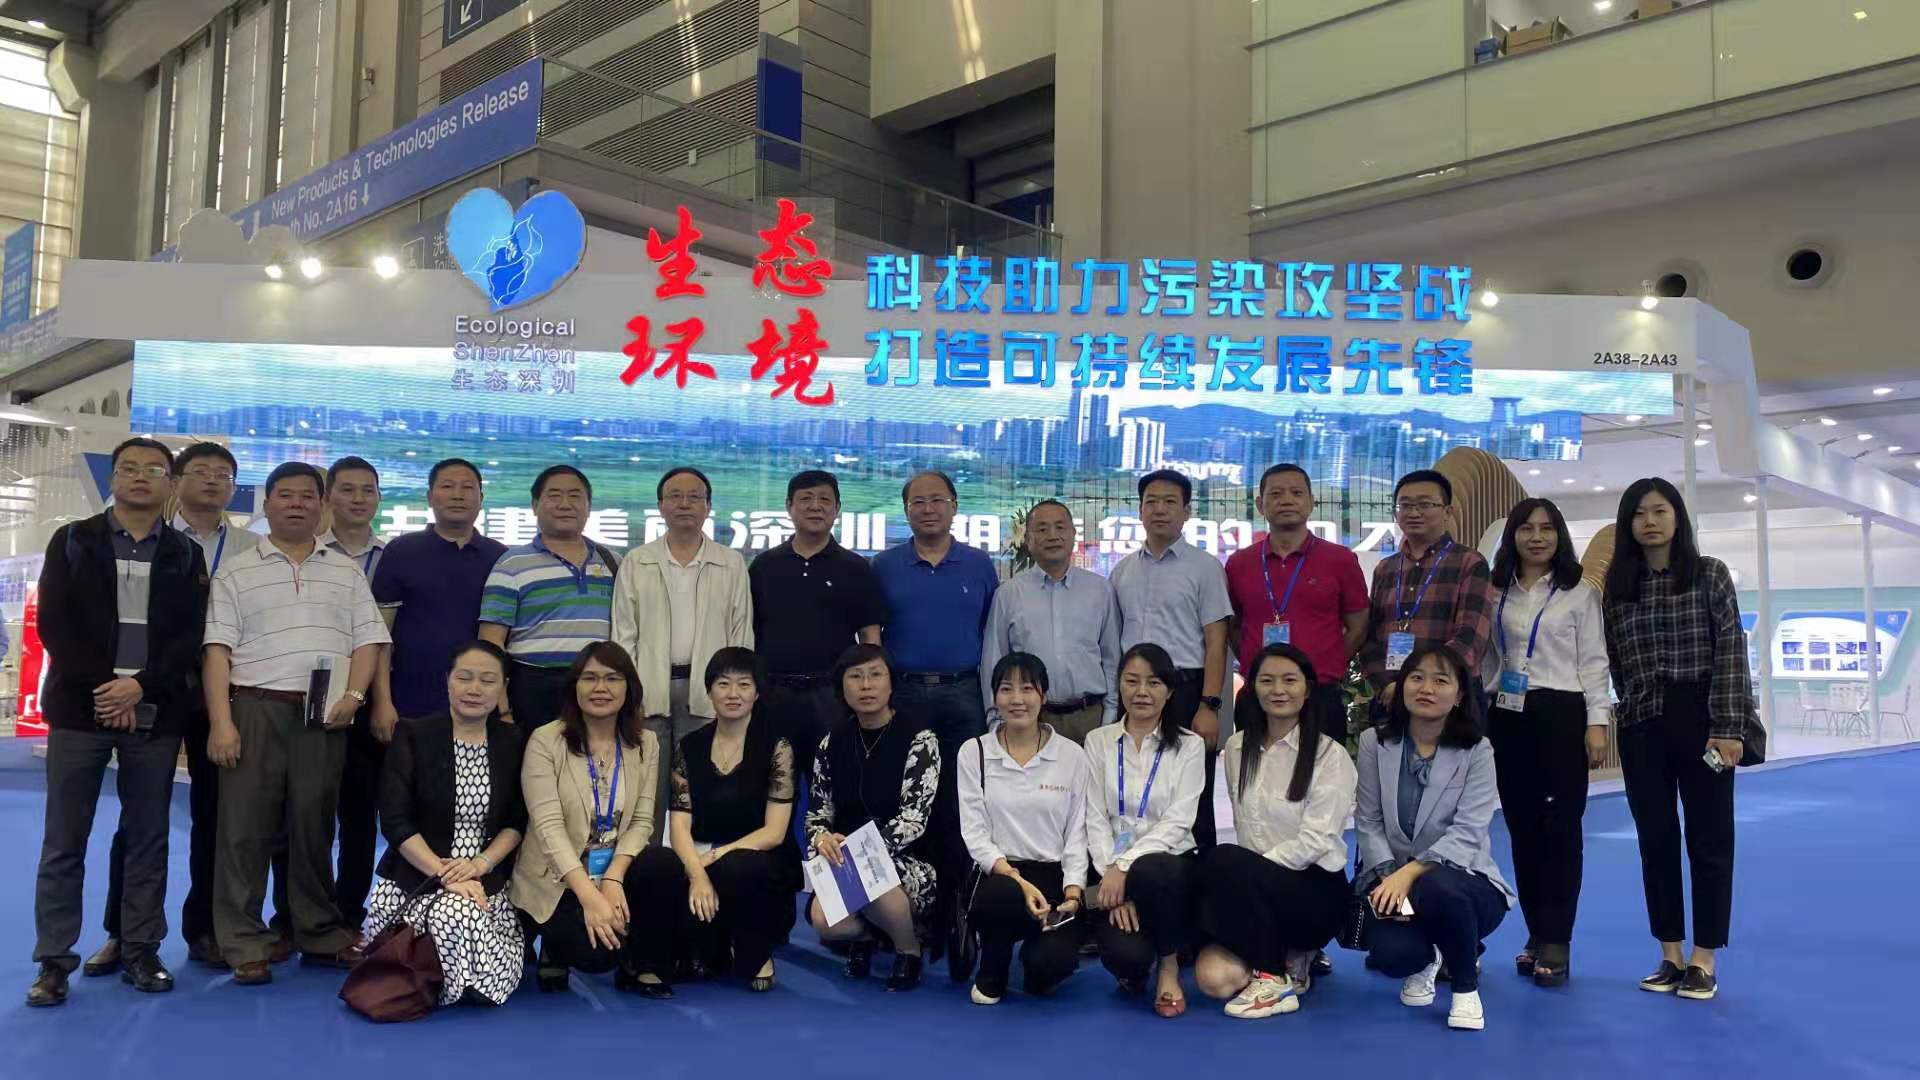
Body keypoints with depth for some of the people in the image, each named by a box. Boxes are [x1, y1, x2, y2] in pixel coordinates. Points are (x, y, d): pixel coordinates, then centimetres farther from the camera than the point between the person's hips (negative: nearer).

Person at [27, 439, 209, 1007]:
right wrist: (102, 688, -11)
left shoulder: (185, 555, 8)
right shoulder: (73, 541, 7)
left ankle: (141, 951, 15)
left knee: (148, 839, 6)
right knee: (64, 842, 2)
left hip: (154, 715, 1)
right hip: (80, 707, -1)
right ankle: (53, 960, 10)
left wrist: (140, 687, -14)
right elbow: (53, 624, -1)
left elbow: (190, 636, 1)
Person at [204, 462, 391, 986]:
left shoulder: (347, 572, 13)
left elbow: (368, 639, 8)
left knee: (314, 825, 8)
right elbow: (217, 649, 0)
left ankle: (321, 935, 17)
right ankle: (245, 945, 7)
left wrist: (353, 695, -8)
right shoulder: (236, 571, 6)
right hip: (256, 708, -1)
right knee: (245, 827, 0)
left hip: (324, 715, 2)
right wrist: (221, 722, -9)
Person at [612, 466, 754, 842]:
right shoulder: (636, 563, 10)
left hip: (707, 693, 0)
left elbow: (741, 637, 7)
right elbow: (624, 635, 7)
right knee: (648, 794, 2)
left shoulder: (731, 564, 9)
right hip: (649, 692, 1)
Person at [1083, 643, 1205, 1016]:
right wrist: (1111, 876, -15)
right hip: (1113, 872, 1)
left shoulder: (1188, 745, 3)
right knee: (1124, 954, -29)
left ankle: (1169, 965, -10)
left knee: (1150, 872, -38)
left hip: (1169, 864, 0)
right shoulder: (1098, 741, 8)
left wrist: (1125, 867, -20)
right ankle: (1134, 967, 11)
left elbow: (1177, 823, -8)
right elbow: (1095, 820, 0)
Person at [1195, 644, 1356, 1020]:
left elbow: (1314, 840, -14)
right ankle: (1286, 959, 9)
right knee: (1213, 977, -22)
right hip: (1256, 888, 4)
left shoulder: (1330, 754, -5)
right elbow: (1243, 827, 9)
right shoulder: (1238, 748, 10)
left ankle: (1274, 979, -15)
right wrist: (1242, 869, -8)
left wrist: (1251, 865, -18)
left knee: (1225, 862, -33)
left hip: (1316, 890, -4)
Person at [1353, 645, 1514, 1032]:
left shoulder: (1476, 752, -6)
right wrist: (1388, 876, -19)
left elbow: (1467, 834, -16)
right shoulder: (1374, 742, 1)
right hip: (1392, 880, 2)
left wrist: (1410, 873, -28)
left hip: (1460, 879, -2)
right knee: (1391, 953, -29)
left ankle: (1466, 988, -8)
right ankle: (1426, 959, 14)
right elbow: (1368, 823, -2)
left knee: (1436, 888, -39)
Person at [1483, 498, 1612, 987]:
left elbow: (1593, 662, -1)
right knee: (1522, 827, 7)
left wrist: (1596, 722, -9)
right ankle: (1536, 933, 16)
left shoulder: (1580, 593, 2)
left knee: (1560, 827, -4)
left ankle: (1556, 941, 0)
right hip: (1507, 717, 4)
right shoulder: (1496, 594, 10)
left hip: (1561, 714, -3)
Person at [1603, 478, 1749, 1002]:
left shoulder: (1709, 574, -2)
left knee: (1708, 837, 3)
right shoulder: (1616, 586, 6)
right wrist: (1628, 715, 7)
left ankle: (1703, 961, 11)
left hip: (1702, 719, -3)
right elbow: (1615, 662, 10)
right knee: (1655, 839, 7)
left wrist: (1727, 728, -14)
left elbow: (1731, 652, -7)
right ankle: (1671, 955, 17)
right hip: (1642, 726, 3)